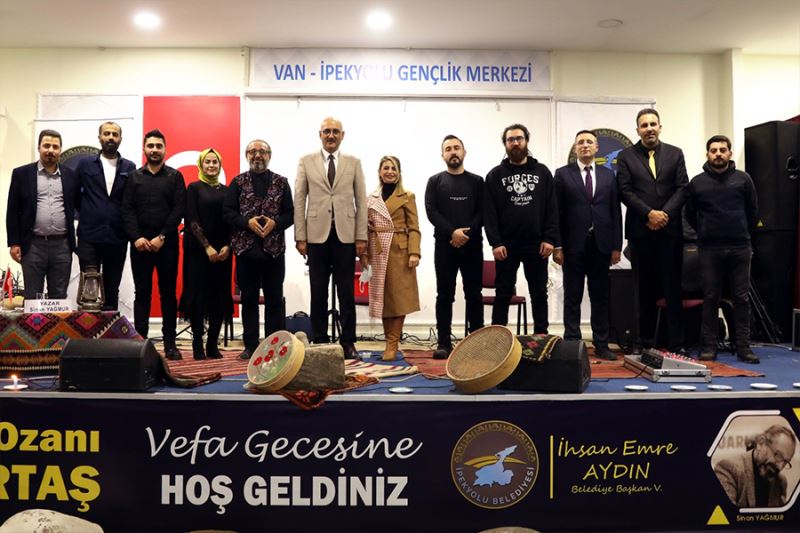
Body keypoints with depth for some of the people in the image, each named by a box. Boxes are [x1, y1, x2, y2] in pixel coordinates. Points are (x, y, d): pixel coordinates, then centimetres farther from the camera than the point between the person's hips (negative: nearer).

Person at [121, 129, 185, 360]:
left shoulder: (175, 176, 7)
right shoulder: (134, 177, 11)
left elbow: (179, 209, -3)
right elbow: (127, 210, 4)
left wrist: (162, 237, -11)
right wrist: (136, 237, -9)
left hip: (167, 243, -1)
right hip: (140, 243, 1)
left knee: (168, 292, 3)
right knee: (142, 293, 3)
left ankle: (170, 342, 7)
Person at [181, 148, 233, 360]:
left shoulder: (226, 191, 12)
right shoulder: (194, 188, 3)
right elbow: (192, 221, -4)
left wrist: (227, 246, -6)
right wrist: (207, 247, -12)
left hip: (222, 251, 3)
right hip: (198, 249, -3)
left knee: (220, 297, 2)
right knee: (198, 295, -3)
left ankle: (213, 344, 10)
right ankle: (197, 344, 6)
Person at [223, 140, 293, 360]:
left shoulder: (281, 182, 8)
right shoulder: (238, 182, 7)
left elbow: (290, 213, 4)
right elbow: (227, 212, 1)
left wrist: (275, 222, -14)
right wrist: (247, 222, -14)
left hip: (274, 249, 0)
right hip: (246, 249, 0)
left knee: (274, 299, 4)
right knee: (249, 299, 6)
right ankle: (250, 346, 14)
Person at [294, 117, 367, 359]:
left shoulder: (354, 163, 8)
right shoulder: (306, 161, 6)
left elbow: (361, 201, 6)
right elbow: (299, 200, 4)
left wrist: (361, 237, -1)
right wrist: (300, 237, -2)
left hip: (345, 235, 0)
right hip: (317, 235, 0)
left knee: (346, 293, 4)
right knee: (318, 292, 5)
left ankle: (348, 342, 11)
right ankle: (319, 340, 14)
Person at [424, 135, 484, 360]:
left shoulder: (476, 181, 10)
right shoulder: (435, 181, 8)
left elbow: (483, 212, 1)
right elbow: (431, 212, -2)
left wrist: (467, 234, -13)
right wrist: (452, 232, -15)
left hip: (472, 245, 1)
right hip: (444, 245, 0)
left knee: (474, 295, 3)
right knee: (445, 295, 0)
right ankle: (444, 342, 4)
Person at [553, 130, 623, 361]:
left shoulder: (608, 175, 11)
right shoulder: (563, 174, 3)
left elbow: (615, 212, 8)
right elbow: (557, 212, -1)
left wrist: (617, 246, 1)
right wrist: (557, 246, -7)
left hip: (601, 245, 2)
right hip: (573, 245, -2)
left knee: (601, 297, 7)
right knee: (572, 297, 3)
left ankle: (601, 344, 14)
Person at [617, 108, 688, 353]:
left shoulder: (675, 154, 10)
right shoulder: (626, 156, 6)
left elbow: (682, 188, 3)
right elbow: (625, 191, -3)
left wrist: (665, 214, -10)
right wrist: (649, 213, -13)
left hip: (670, 230, 1)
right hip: (640, 231, -1)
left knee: (672, 287, 3)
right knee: (644, 289, 5)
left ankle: (676, 343, 8)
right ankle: (644, 342, 11)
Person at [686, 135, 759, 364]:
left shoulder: (742, 179, 4)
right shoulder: (697, 182, 3)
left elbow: (753, 211, 11)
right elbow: (690, 215, 12)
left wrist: (743, 233, 13)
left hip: (740, 248, 0)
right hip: (709, 249, 0)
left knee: (741, 298, 4)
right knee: (710, 298, 4)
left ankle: (743, 346, 10)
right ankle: (709, 346, 9)